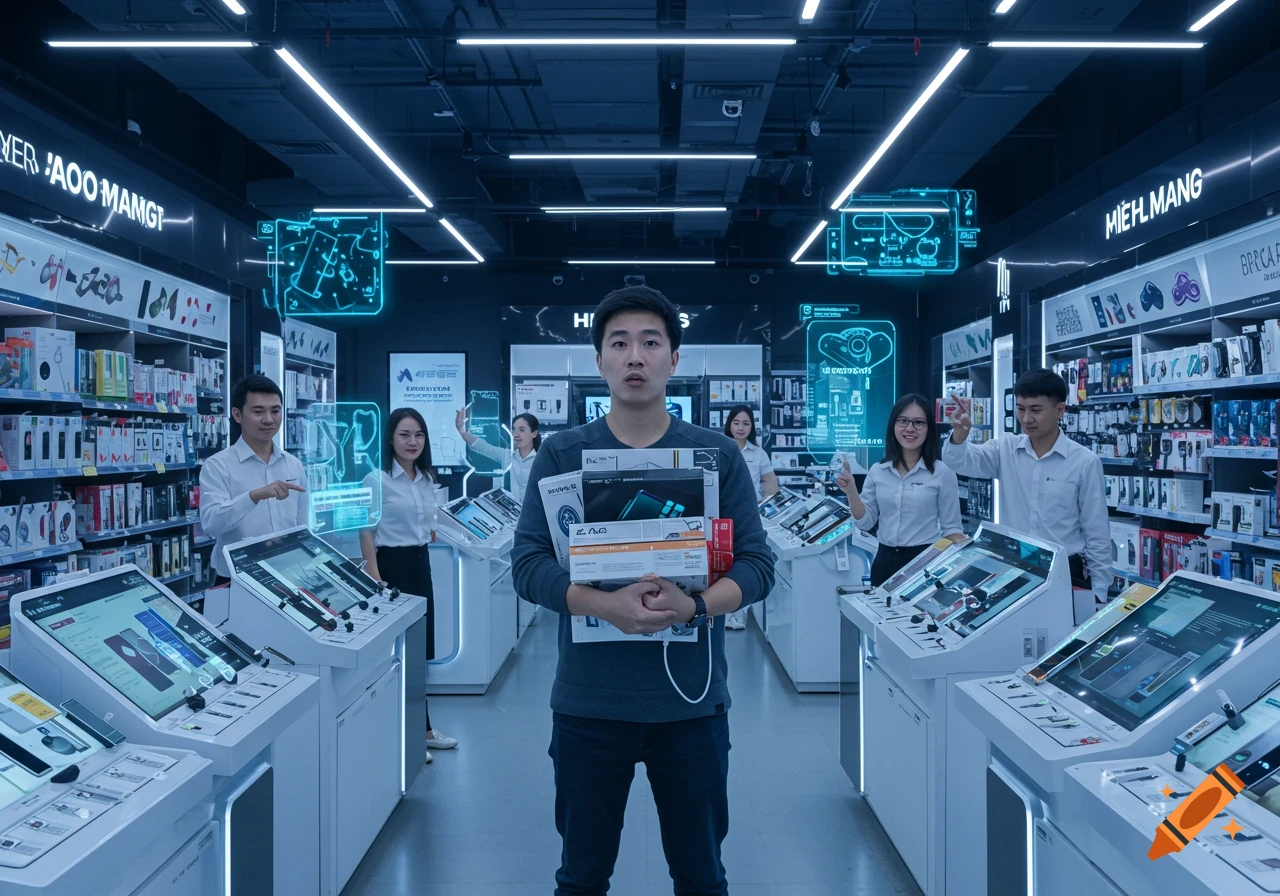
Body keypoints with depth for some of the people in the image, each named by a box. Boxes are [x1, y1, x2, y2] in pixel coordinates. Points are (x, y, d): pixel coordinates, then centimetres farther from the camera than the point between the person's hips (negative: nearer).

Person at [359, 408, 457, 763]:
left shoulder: (427, 480, 11)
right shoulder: (377, 479, -10)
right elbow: (367, 534, -13)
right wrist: (375, 582, -19)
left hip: (422, 565, 7)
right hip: (392, 565, -7)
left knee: (420, 648, 13)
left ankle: (421, 728, 26)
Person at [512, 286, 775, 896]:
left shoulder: (718, 456, 1)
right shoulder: (561, 456, -1)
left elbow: (756, 564, -2)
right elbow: (528, 564, -6)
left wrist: (693, 606, -21)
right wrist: (607, 605, -24)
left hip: (692, 701, 1)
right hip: (588, 701, 0)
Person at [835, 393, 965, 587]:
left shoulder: (942, 473, -6)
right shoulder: (877, 471, 3)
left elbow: (951, 528, -3)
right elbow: (865, 523, 4)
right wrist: (850, 491, -10)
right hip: (885, 561, 3)